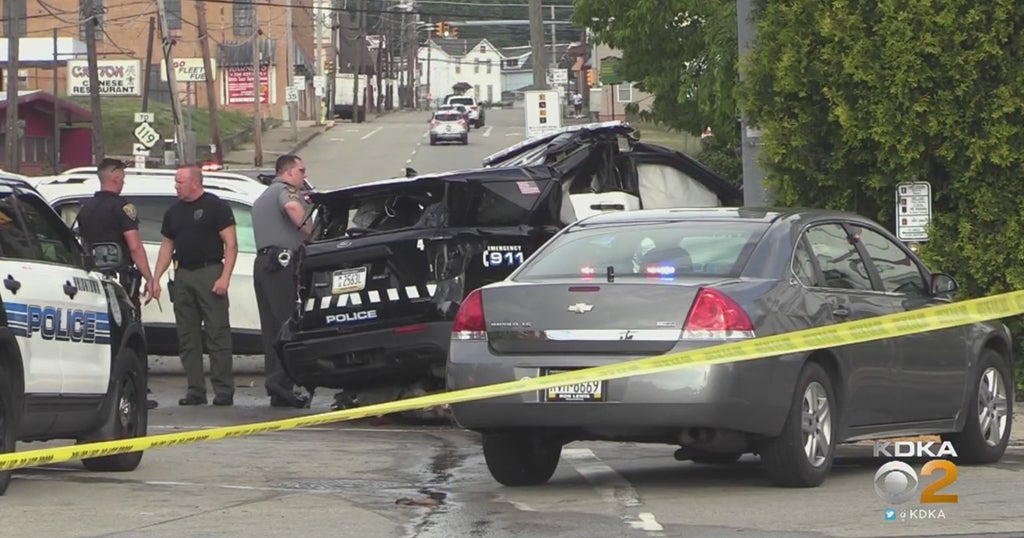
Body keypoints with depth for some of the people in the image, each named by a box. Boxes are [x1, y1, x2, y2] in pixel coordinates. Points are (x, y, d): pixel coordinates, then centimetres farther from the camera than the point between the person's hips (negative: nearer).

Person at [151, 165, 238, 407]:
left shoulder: (216, 207, -2)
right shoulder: (174, 212, 16)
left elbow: (231, 244, -6)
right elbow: (167, 246, 20)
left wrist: (224, 278, -16)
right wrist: (156, 279, 10)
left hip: (209, 273, -6)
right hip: (182, 276, 6)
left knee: (218, 334, -7)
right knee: (187, 337, 5)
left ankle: (224, 391, -8)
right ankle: (196, 391, 8)